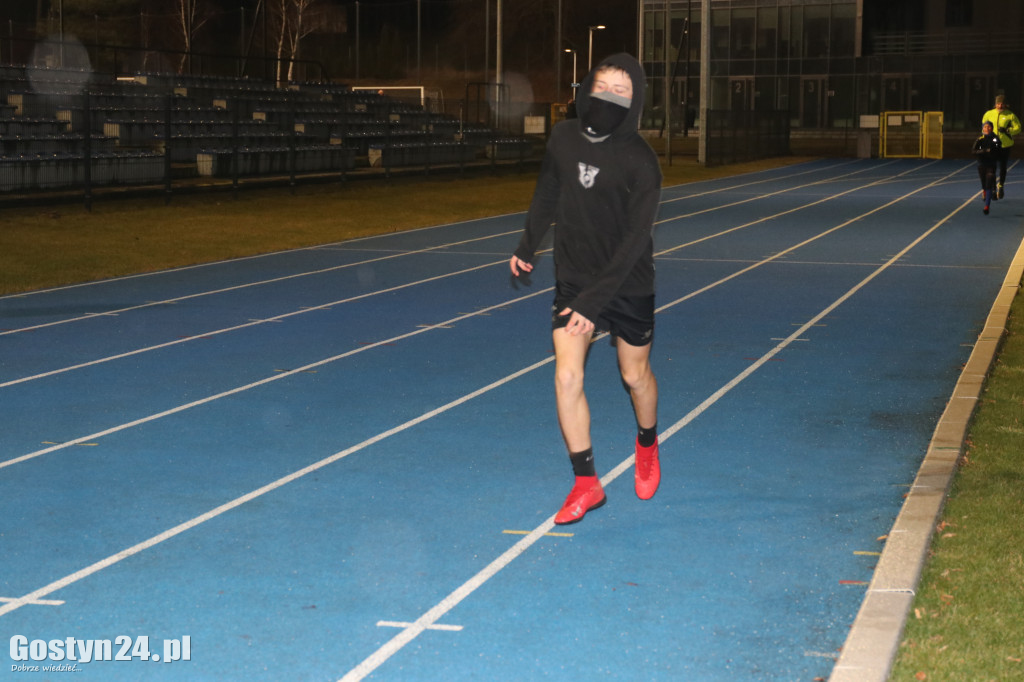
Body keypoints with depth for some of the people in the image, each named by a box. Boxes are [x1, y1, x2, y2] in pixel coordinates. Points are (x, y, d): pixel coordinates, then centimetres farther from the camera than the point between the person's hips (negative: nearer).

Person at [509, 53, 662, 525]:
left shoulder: (640, 161, -20)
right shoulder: (563, 137, -6)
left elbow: (633, 242, -23)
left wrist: (595, 302, -29)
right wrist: (527, 246, 23)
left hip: (628, 284, -3)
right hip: (573, 279, 3)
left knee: (635, 376, 12)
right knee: (566, 376, -8)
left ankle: (647, 446, 44)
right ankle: (586, 483, 2)